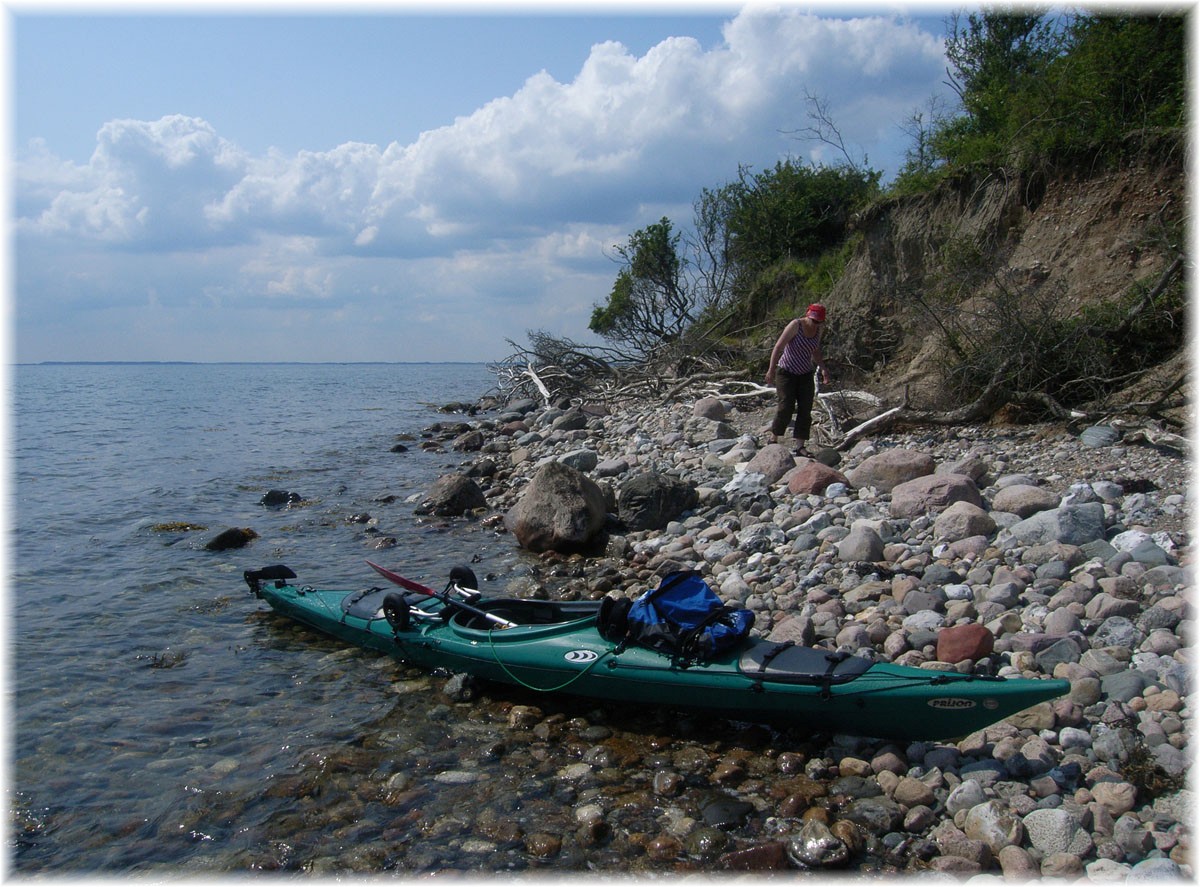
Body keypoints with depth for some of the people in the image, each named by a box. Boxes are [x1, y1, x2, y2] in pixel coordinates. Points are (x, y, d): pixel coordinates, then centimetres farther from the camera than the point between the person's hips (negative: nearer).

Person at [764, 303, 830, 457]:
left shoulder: (818, 330, 3)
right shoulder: (795, 325, -16)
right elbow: (778, 347, -17)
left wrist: (823, 368, 4)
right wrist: (771, 370, -22)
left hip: (806, 374, 6)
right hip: (786, 373, -6)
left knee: (805, 410, -1)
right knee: (785, 408, -11)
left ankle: (800, 446, 2)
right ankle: (773, 440, 6)